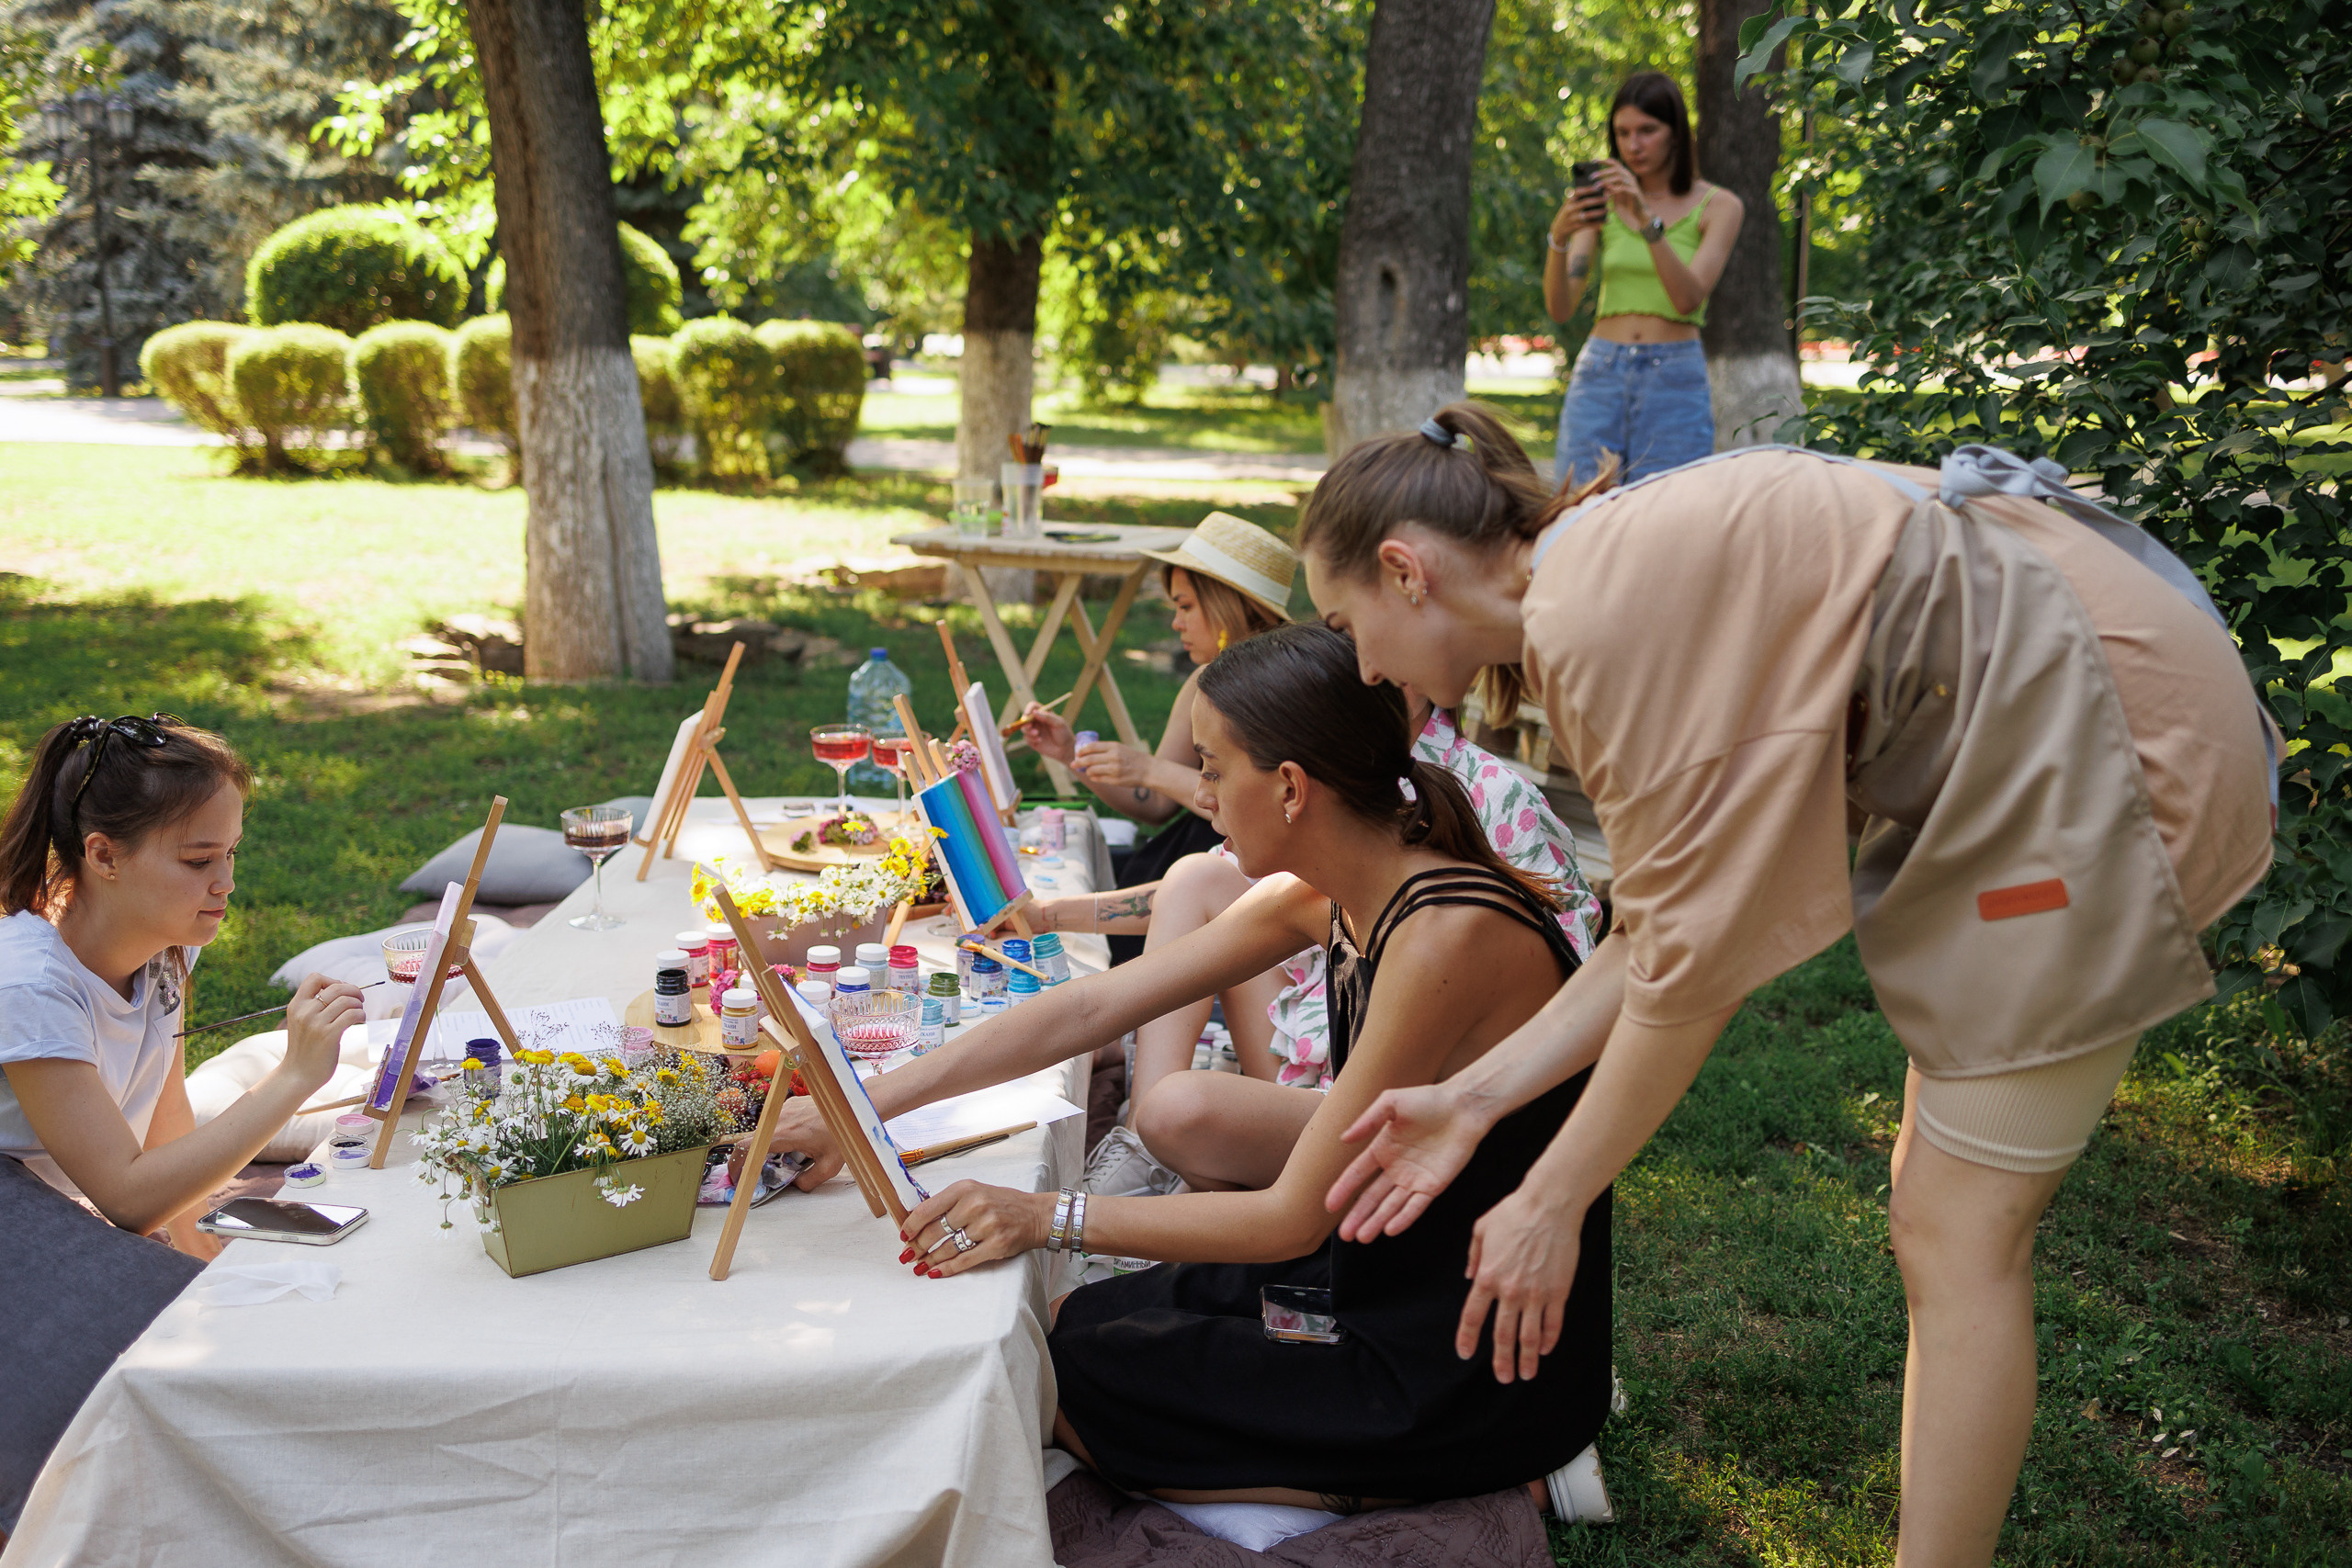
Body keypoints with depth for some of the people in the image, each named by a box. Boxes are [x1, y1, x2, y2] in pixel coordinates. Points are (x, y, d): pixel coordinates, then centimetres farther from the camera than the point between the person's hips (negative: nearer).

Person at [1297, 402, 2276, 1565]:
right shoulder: (1613, 569, 9)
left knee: (1959, 1233, -3)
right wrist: (1472, 1100, 7)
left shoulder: (1599, 611, -21)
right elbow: (1671, 924, 8)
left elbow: (1691, 963, -19)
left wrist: (1548, 1206, -9)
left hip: (2102, 726, -10)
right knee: (1940, 1211, 15)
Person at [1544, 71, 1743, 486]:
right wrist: (1558, 236, -19)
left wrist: (1646, 218, -24)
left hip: (1674, 379, -2)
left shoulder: (1718, 206, 3)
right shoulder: (1601, 203, 9)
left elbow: (1688, 299, -13)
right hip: (1599, 375, 2)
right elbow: (1560, 308, -1)